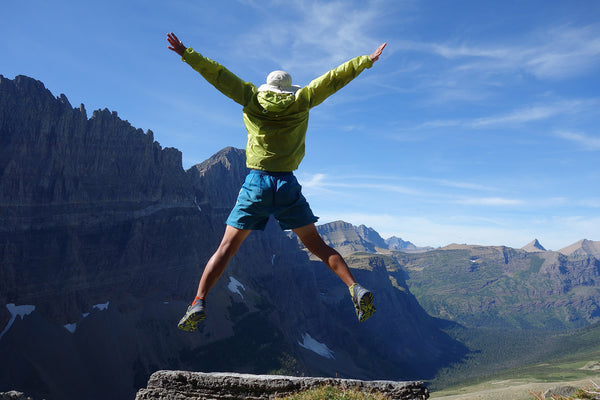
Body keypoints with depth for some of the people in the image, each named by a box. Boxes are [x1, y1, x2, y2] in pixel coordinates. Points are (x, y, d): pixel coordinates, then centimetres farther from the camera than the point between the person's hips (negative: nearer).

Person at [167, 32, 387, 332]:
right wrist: (366, 60, 20)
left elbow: (217, 74, 11)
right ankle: (356, 290, -5)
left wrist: (186, 54, 18)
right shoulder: (301, 102, 8)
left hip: (256, 184, 0)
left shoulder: (252, 100, 9)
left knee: (227, 247, 6)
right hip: (288, 185, 0)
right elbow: (333, 78, 12)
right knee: (318, 246, 8)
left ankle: (199, 302, -2)